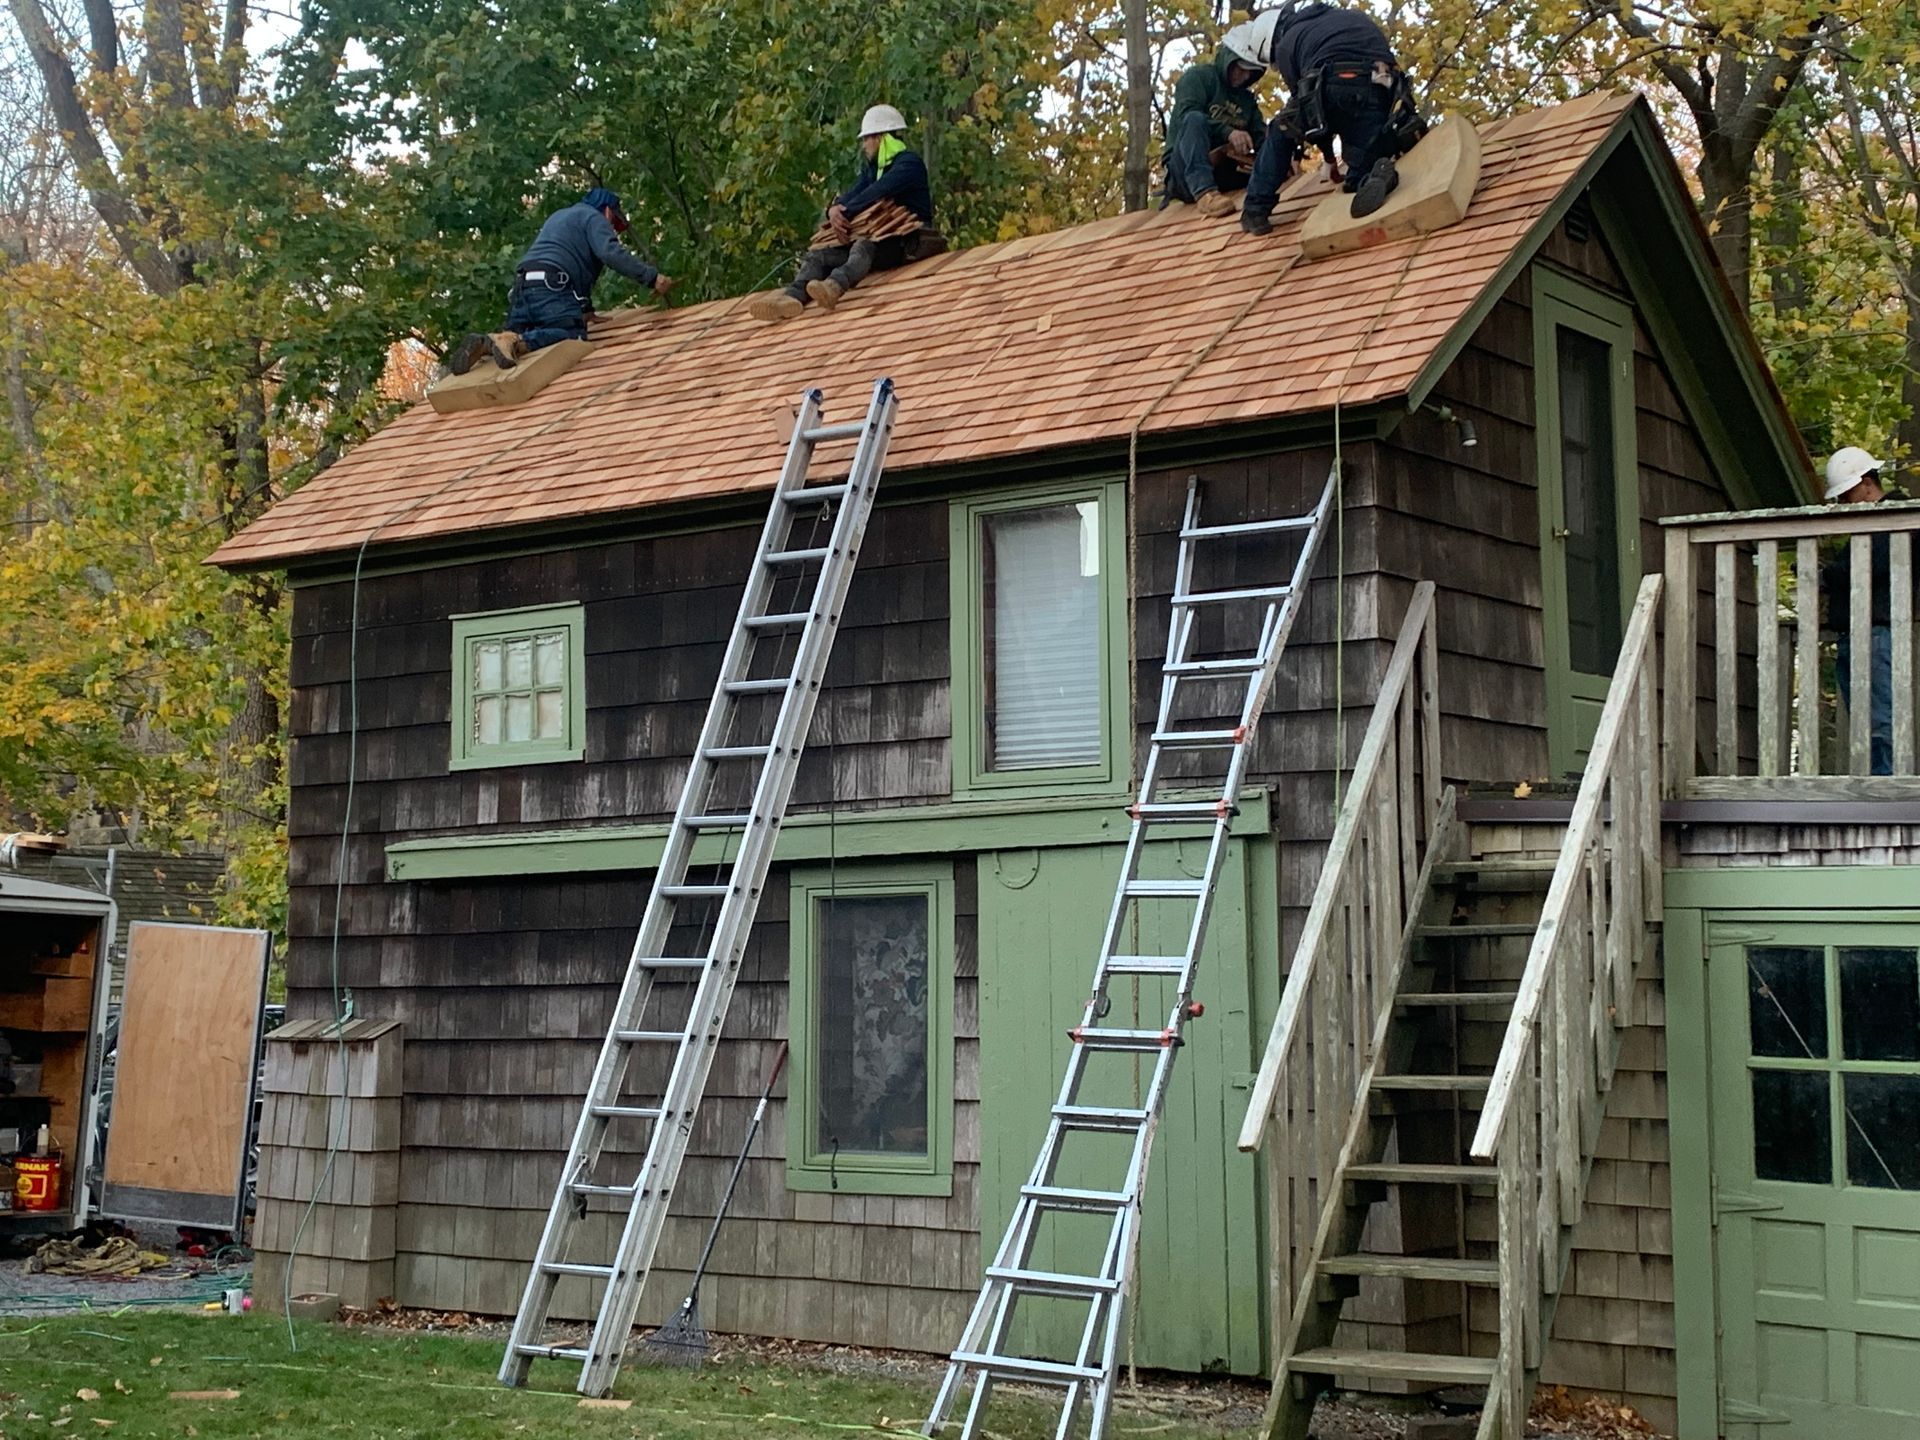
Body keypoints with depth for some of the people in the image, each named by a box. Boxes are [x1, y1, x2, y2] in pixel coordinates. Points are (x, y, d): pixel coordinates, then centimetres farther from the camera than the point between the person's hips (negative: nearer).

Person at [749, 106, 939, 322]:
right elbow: (853, 195, 9)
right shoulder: (871, 168, 26)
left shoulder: (909, 164, 0)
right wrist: (834, 209, -13)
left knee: (863, 247, -40)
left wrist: (844, 213, -12)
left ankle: (835, 284, -69)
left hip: (906, 241, -8)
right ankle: (793, 295, -43)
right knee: (817, 256, -15)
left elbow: (877, 193, -15)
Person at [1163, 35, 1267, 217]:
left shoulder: (1247, 99, 21)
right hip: (1186, 171, -6)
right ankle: (1204, 193, -51)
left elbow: (1261, 135, 7)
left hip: (1223, 172, 6)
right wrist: (1228, 132, -32)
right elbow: (1186, 114, -18)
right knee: (1195, 120, -33)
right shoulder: (1198, 76, 1)